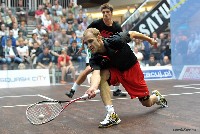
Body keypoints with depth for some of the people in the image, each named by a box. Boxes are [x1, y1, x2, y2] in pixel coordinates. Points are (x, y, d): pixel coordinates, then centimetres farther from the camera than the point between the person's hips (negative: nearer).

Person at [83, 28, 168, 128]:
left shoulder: (116, 41, -32)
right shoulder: (94, 59, -25)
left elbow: (132, 34, -14)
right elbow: (96, 74, -43)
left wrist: (150, 40, 0)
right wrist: (93, 87, -66)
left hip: (132, 69, -1)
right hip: (115, 71, 2)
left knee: (147, 103, 6)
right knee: (102, 75, -33)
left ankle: (156, 96, 46)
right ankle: (112, 115, -30)